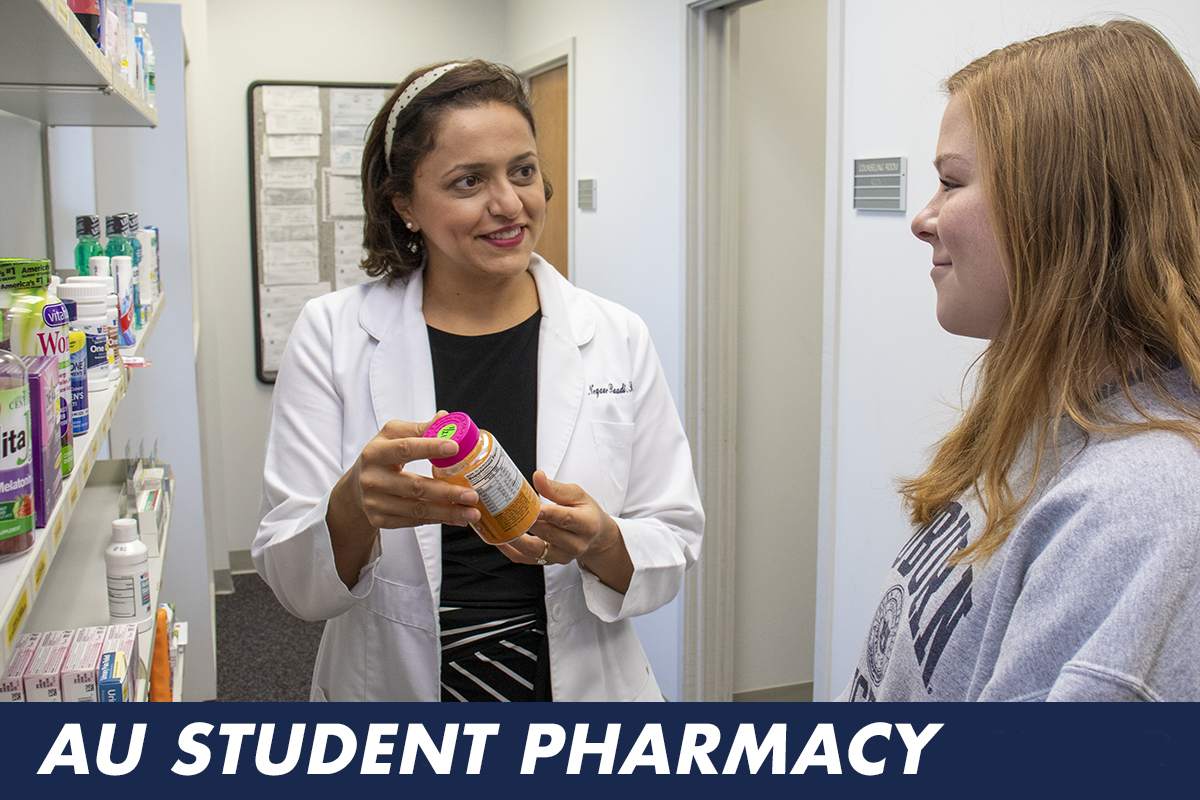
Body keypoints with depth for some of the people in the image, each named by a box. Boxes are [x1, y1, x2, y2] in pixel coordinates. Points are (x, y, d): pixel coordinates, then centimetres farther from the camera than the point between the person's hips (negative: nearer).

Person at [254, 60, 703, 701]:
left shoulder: (617, 339, -6)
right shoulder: (331, 336, -9)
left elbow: (673, 549, -4)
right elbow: (295, 585, -10)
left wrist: (597, 541, -23)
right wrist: (355, 507, -30)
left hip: (582, 682, 1)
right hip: (393, 683, 0)